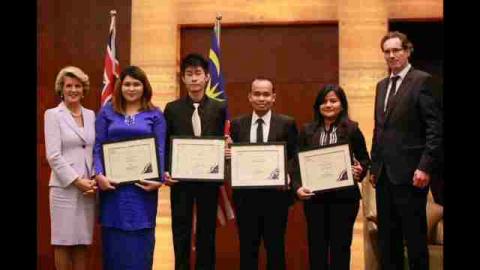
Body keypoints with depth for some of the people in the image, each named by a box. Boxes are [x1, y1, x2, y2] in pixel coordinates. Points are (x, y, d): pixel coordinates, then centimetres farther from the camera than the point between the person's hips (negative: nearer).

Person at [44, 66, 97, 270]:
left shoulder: (91, 115, 13)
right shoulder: (53, 114, 1)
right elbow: (53, 156, -7)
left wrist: (94, 180, -3)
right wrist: (77, 181, -12)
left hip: (89, 187, 4)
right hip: (65, 186, -4)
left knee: (82, 240, 8)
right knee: (64, 240, 2)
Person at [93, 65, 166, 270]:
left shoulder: (155, 114, 7)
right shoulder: (107, 112, 8)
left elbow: (160, 150, 1)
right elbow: (98, 147, 4)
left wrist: (159, 179, -12)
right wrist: (99, 175, -11)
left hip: (143, 183, 0)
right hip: (113, 183, 1)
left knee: (140, 238, 3)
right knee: (114, 239, 4)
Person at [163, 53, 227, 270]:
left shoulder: (219, 108, 2)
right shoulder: (172, 108, 2)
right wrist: (164, 171, -9)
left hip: (209, 179, 0)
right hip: (180, 178, 0)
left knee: (207, 232, 9)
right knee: (181, 232, 7)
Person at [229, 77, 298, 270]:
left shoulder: (287, 124, 1)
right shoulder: (237, 124, 6)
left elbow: (295, 158, 0)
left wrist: (288, 177, -17)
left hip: (276, 194, -1)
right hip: (246, 194, 2)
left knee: (275, 247, 8)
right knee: (247, 248, 10)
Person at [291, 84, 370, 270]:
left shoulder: (352, 129, 0)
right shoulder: (307, 130, 4)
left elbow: (364, 159, 6)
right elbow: (298, 162, 2)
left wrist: (360, 171, -15)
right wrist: (297, 186, -13)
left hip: (344, 196, -1)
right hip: (314, 196, 2)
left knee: (341, 244, 7)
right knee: (316, 245, 8)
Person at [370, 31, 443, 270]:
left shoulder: (422, 81, -6)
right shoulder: (382, 85, 16)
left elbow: (435, 128, -11)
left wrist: (425, 167, -17)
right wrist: (374, 166, 15)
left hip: (409, 173, -7)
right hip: (384, 174, 7)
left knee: (414, 236, 1)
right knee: (387, 237, 12)